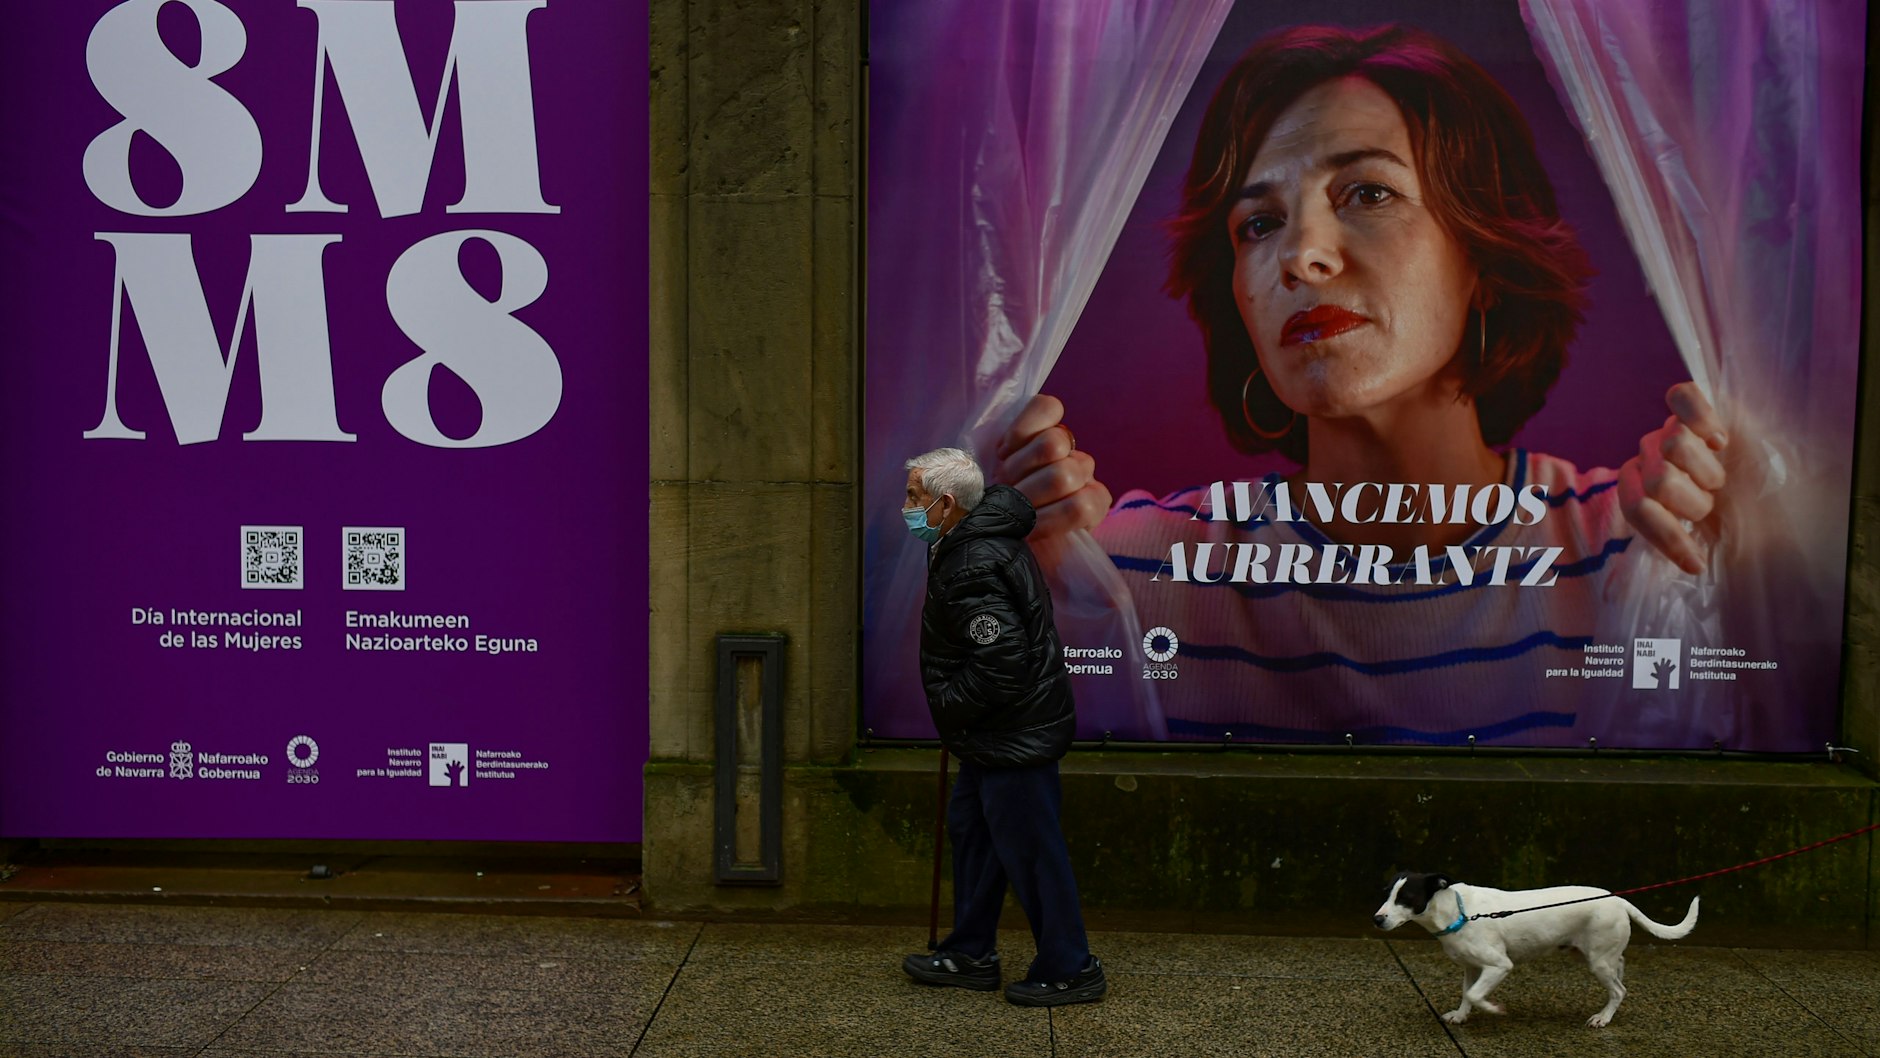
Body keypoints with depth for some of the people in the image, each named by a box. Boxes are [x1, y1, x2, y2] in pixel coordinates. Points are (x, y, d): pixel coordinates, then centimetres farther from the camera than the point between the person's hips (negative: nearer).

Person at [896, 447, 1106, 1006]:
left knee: (1029, 850, 0)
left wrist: (947, 705, -15)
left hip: (1015, 738, -11)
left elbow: (1000, 665, -31)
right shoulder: (987, 537, 8)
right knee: (971, 831, 20)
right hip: (1001, 733, 11)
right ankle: (972, 956, 32)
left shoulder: (972, 570, -26)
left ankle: (1069, 970, 13)